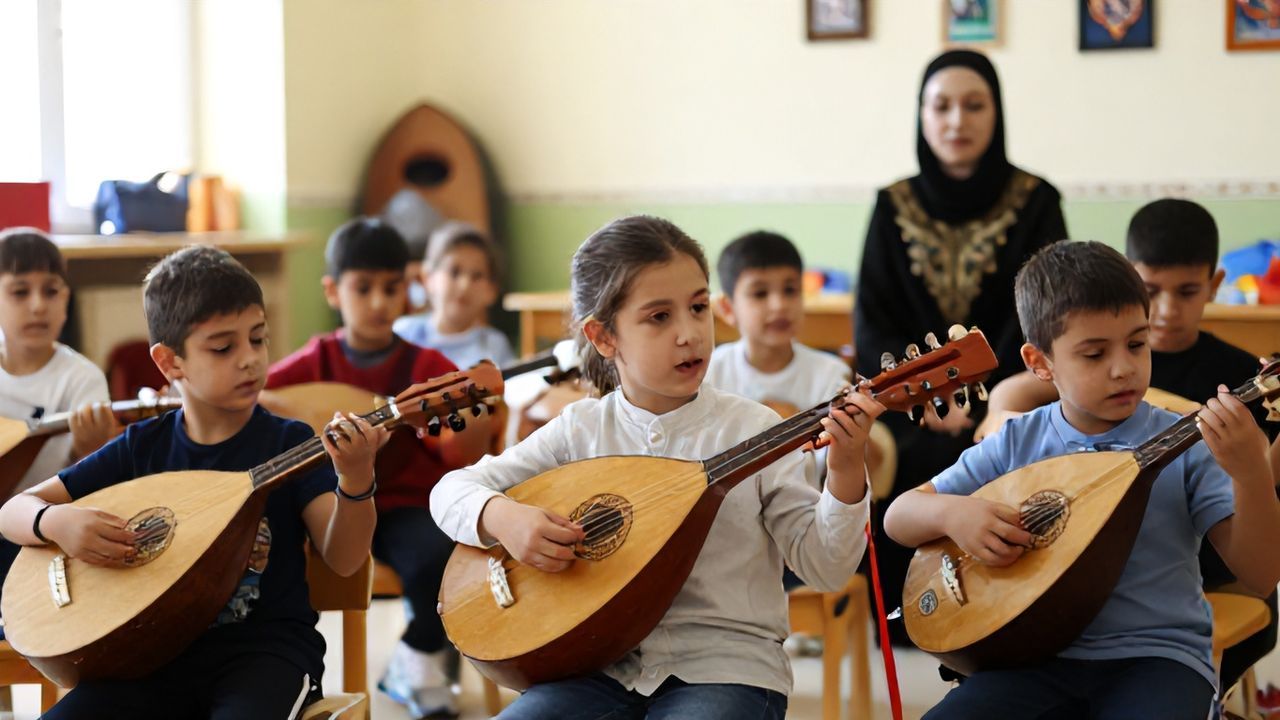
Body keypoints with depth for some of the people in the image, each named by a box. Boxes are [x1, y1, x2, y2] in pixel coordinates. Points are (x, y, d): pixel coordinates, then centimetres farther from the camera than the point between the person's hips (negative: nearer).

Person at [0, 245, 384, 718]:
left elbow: (343, 560, -7)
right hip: (160, 649, 3)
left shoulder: (291, 444, 1)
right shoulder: (142, 447, 7)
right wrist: (56, 522, -14)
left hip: (265, 646, -3)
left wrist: (356, 479, -26)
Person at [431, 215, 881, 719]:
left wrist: (845, 474, -20)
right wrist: (502, 517, -13)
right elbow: (452, 490, 8)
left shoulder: (753, 431, -3)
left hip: (724, 669, -3)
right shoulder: (581, 430, 4)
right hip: (605, 671, 3)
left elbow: (824, 569, -4)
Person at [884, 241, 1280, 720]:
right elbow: (897, 518, 11)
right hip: (1041, 658, 2)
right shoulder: (1015, 444, 6)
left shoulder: (1185, 446, -2)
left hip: (1155, 658, -2)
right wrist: (950, 512, -12)